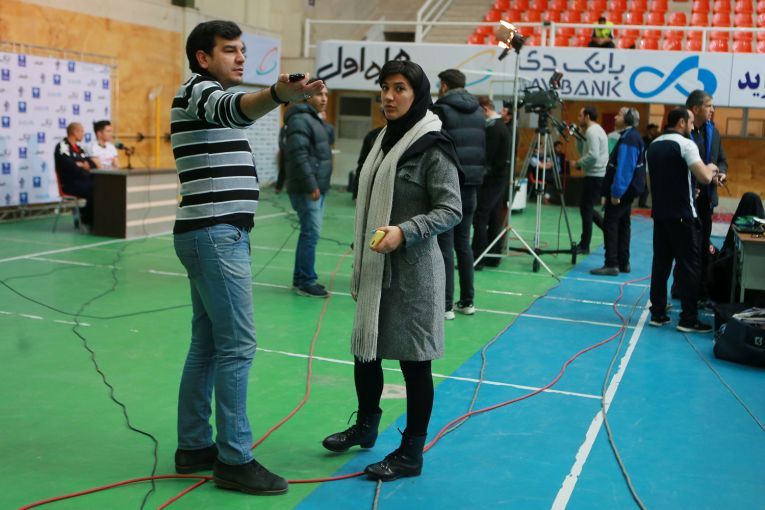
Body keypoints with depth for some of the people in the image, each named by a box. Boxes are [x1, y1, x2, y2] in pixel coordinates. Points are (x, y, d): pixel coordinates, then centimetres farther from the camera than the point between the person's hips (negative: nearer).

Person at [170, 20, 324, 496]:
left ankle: (194, 446, 18)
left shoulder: (211, 94, 23)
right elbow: (233, 108, -34)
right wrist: (281, 93, -54)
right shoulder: (199, 89, -9)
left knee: (209, 344, 11)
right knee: (237, 345, -9)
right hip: (214, 234, -10)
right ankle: (235, 460, -3)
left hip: (216, 233, 10)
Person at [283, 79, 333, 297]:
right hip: (306, 189, -10)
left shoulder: (315, 119, 20)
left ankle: (301, 278, 20)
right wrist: (311, 185, -22)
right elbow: (298, 155, -22)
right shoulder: (301, 119, -12)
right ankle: (305, 282, -4)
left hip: (317, 187, 10)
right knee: (311, 233, -9)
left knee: (310, 233, 13)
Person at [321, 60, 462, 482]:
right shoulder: (386, 139, 12)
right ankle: (365, 426, 39)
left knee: (413, 359, 2)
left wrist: (404, 231, -28)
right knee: (365, 348, 17)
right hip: (375, 267, 8)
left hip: (411, 271, -8)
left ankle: (411, 454, 15)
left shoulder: (432, 147, -11)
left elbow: (450, 210, -14)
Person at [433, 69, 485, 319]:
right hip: (471, 185, 7)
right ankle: (467, 301, 18)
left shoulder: (441, 110, -8)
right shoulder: (478, 111, 12)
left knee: (445, 244, -3)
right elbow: (485, 149, 14)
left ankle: (446, 305, -2)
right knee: (463, 242, 14)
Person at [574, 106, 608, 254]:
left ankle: (584, 245, 0)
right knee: (587, 208, 15)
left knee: (586, 209, -4)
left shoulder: (592, 131, -13)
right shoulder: (596, 130, 18)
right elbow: (583, 151, 20)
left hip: (594, 176, -10)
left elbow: (593, 156, -23)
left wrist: (578, 163, -10)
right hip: (598, 175, 10)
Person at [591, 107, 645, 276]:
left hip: (621, 191, -10)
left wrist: (616, 192, -25)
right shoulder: (632, 136, 15)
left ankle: (612, 264, -9)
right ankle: (623, 263, 19)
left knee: (610, 224, -8)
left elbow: (624, 168, -24)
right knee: (622, 225, 13)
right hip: (627, 191, 10)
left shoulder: (629, 139, -17)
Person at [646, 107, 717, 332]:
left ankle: (657, 314, 11)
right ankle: (688, 319, 0)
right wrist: (711, 168, 1)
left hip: (660, 213, 7)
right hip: (682, 215, -7)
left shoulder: (653, 146, 12)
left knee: (660, 263, 9)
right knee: (689, 266, -2)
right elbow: (705, 177, -20)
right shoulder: (685, 145, -12)